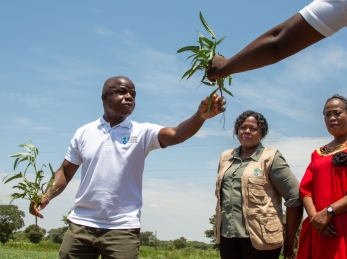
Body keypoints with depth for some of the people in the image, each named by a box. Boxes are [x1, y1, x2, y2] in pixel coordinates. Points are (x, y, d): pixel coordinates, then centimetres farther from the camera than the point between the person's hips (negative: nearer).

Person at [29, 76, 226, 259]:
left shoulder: (142, 132, -1)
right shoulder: (84, 133, 7)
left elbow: (175, 134, -19)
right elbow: (65, 172, 12)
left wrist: (201, 115, -37)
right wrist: (46, 196, -6)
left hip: (122, 229, -2)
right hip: (81, 225, 2)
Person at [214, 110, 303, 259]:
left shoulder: (270, 158, -3)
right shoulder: (225, 158, 14)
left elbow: (295, 197, -6)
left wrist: (289, 241, -4)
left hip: (259, 236, -5)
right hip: (227, 235, 5)